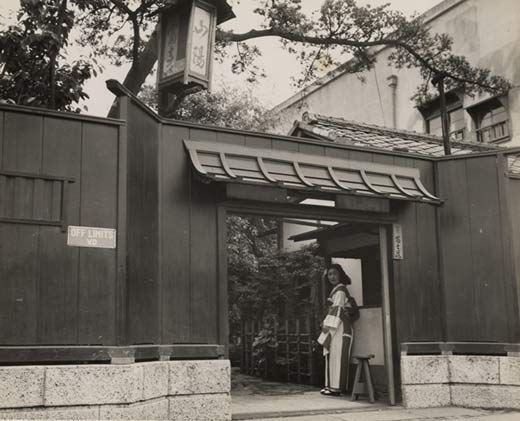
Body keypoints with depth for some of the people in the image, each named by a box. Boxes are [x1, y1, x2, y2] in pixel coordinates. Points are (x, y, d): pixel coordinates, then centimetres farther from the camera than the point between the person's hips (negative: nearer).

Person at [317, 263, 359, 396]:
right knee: (331, 356, 11)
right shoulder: (336, 290, 20)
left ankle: (336, 387, -8)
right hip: (335, 328, 10)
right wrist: (327, 324, 15)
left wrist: (328, 324, -18)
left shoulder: (340, 290, -10)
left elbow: (337, 309, -17)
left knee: (337, 356, -9)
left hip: (340, 328, -10)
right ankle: (332, 385, 16)